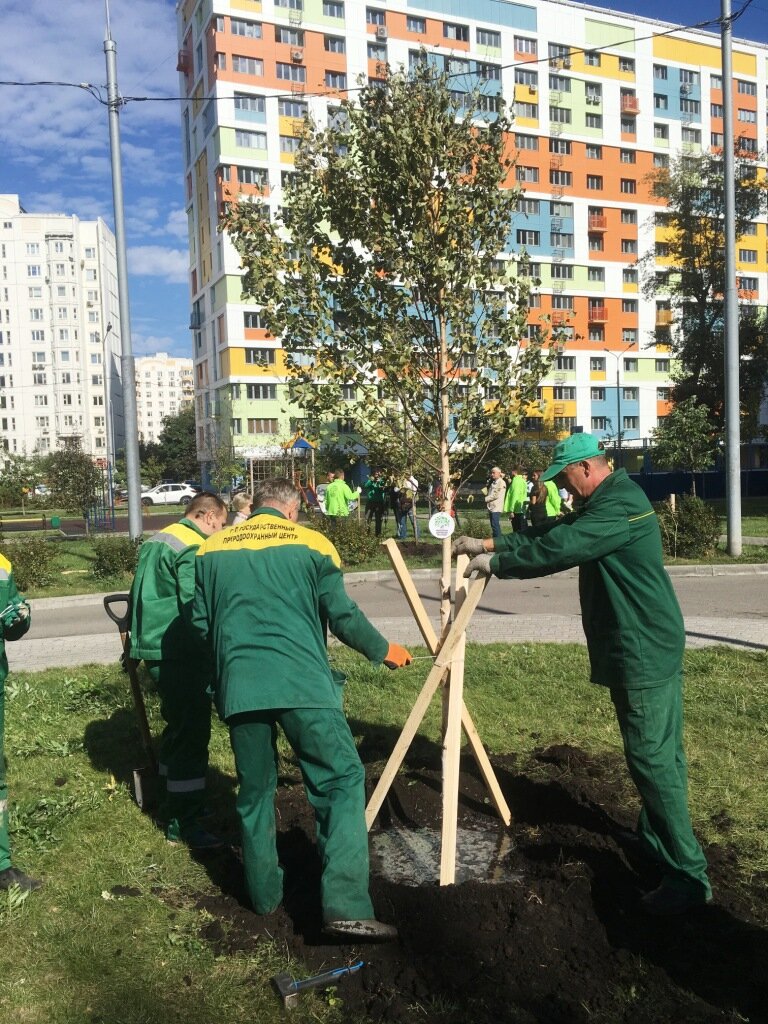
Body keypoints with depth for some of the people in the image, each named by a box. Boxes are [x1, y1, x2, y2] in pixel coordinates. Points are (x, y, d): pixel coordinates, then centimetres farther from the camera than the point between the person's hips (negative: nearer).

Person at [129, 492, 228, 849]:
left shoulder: (157, 540, 15)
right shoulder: (193, 548, -15)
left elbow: (141, 595, 21)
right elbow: (197, 607, -22)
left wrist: (136, 643, 28)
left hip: (154, 648, 10)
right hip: (181, 655, -10)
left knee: (178, 727, 21)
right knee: (192, 735, -3)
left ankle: (174, 803, 33)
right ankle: (182, 824, 4)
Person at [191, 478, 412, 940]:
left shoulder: (211, 549, 14)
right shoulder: (312, 543, 5)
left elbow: (200, 623, 17)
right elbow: (343, 615, 3)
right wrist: (383, 651, 19)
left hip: (238, 687, 4)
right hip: (301, 682, -4)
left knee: (255, 791, 19)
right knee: (342, 781, 2)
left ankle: (265, 893, 31)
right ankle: (346, 905, -6)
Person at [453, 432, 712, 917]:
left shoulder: (620, 505, -20)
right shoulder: (606, 502, 15)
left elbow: (558, 549, -26)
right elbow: (551, 532, 17)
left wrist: (497, 562, -13)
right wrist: (491, 544, 10)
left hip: (641, 650, -11)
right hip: (654, 642, 11)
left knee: (652, 757, -7)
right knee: (662, 752, 19)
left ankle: (689, 874, 0)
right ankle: (655, 838, 33)